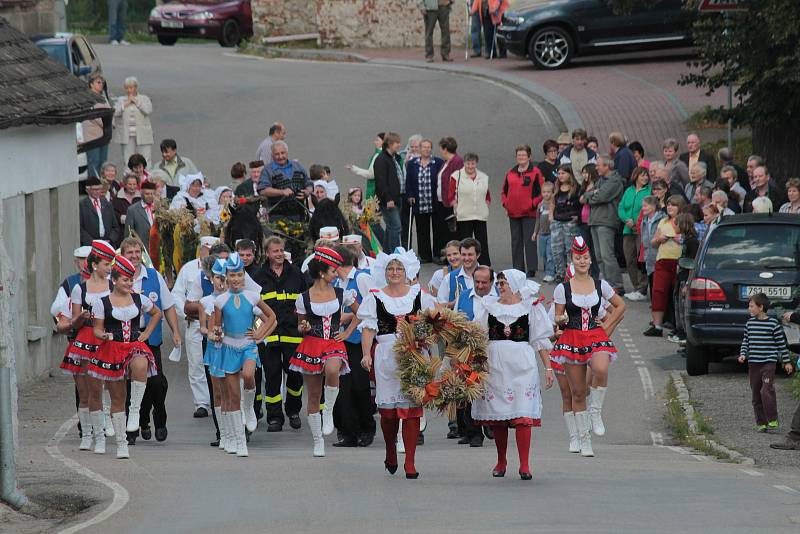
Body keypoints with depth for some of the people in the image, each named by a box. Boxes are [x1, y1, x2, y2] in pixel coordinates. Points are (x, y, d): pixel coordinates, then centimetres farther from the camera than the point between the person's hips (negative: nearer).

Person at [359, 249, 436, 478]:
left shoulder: (419, 295, 9)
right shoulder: (375, 298, 7)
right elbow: (368, 328, 2)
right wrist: (366, 354, -11)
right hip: (387, 355, 0)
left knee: (412, 407, -5)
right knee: (388, 408, 2)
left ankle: (410, 462, -4)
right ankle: (390, 453, 26)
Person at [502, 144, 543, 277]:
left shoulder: (535, 172, -2)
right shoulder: (510, 173, 11)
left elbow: (542, 192, -3)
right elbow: (504, 191, 20)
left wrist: (533, 204, -13)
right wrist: (506, 204, 5)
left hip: (529, 213, -5)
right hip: (513, 213, 5)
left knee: (529, 241, -8)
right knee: (516, 242, 9)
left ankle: (531, 269, -7)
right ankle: (518, 269, 14)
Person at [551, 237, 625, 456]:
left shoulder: (601, 285, 7)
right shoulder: (563, 288, 4)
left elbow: (620, 306, 19)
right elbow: (558, 318, 8)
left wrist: (607, 326, 9)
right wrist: (561, 320, -16)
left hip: (596, 337, 0)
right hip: (572, 339, 0)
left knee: (601, 370, -34)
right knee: (577, 392, 1)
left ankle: (596, 412, -11)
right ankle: (584, 440, 11)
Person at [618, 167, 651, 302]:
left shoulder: (649, 191, 0)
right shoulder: (628, 191, 16)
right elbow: (621, 208, 12)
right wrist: (627, 220, -8)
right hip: (628, 230, 6)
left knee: (641, 259, -10)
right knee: (630, 261, 5)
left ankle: (642, 290, -8)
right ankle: (637, 288, 13)